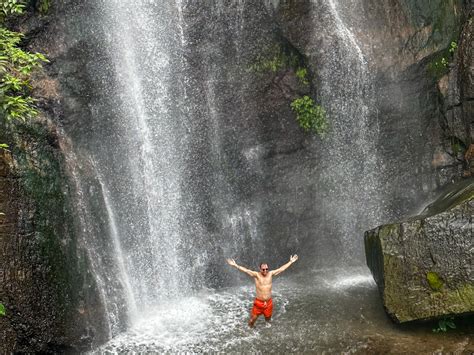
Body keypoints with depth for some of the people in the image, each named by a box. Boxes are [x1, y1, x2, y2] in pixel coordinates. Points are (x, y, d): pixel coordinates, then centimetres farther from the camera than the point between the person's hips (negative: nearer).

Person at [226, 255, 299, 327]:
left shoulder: (270, 274, 0)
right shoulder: (256, 275, -10)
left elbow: (282, 268, 4)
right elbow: (246, 270, -21)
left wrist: (291, 262, 5)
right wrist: (235, 265, -33)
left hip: (269, 303, 3)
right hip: (258, 302, -3)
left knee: (268, 320, 19)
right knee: (252, 320, 1)